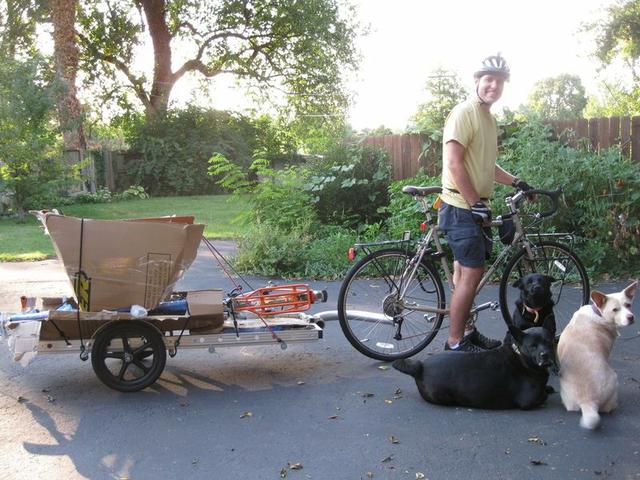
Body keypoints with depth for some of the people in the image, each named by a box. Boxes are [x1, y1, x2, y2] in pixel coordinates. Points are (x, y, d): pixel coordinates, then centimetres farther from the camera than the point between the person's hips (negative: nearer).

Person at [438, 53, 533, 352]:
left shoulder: (488, 118, 17)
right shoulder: (464, 113, -12)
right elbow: (454, 163, -20)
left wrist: (515, 182, 19)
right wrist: (476, 203, -20)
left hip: (476, 208, 9)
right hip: (461, 207, -9)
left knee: (467, 271, 14)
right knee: (471, 272, -8)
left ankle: (466, 331, 24)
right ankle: (455, 343, 1)